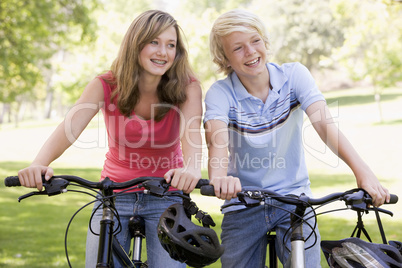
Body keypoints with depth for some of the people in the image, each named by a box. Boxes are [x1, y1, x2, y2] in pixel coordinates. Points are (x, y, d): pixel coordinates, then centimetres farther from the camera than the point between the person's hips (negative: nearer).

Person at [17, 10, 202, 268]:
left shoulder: (187, 87, -13)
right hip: (115, 193, 1)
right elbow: (70, 127, -27)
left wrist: (192, 168, -54)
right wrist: (40, 164, -47)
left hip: (167, 194, -1)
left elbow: (191, 132, -30)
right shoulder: (106, 86, -13)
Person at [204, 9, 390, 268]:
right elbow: (217, 138, -27)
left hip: (294, 200, 0)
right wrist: (219, 178, -51)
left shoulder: (294, 75, -5)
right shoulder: (221, 93, -9)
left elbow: (324, 123, -19)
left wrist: (362, 171, -34)